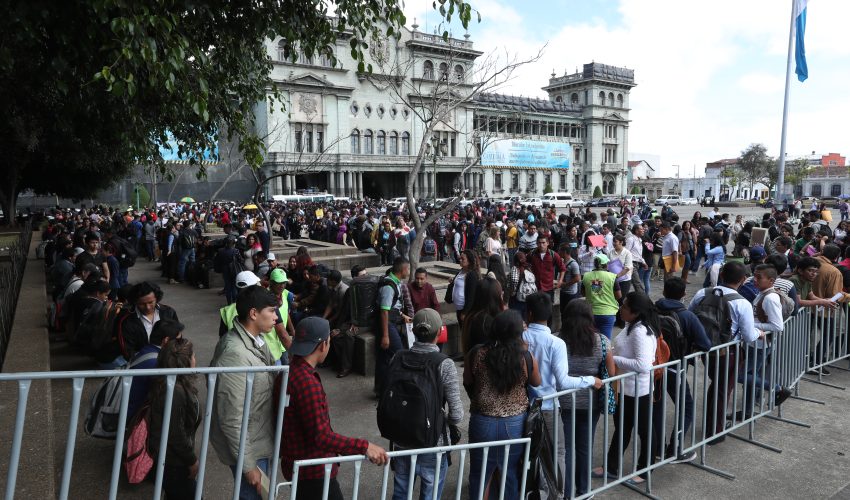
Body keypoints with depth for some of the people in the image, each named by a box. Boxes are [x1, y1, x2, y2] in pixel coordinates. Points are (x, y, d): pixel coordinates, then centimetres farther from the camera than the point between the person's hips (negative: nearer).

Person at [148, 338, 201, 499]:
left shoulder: (173, 384, -1)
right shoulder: (174, 391, -31)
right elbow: (175, 434, -26)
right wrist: (192, 460, -14)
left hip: (171, 455, 9)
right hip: (172, 459, -9)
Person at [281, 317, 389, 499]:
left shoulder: (290, 372, 4)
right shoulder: (307, 383, -27)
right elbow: (321, 436, -30)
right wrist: (363, 446, -29)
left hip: (299, 464, 9)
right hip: (313, 471, -9)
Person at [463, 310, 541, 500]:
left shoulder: (475, 355, -13)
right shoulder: (526, 358, -14)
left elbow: (467, 383, 4)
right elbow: (536, 383, 6)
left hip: (483, 422, 0)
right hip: (515, 423, 0)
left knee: (481, 473, 17)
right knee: (512, 474, 19)